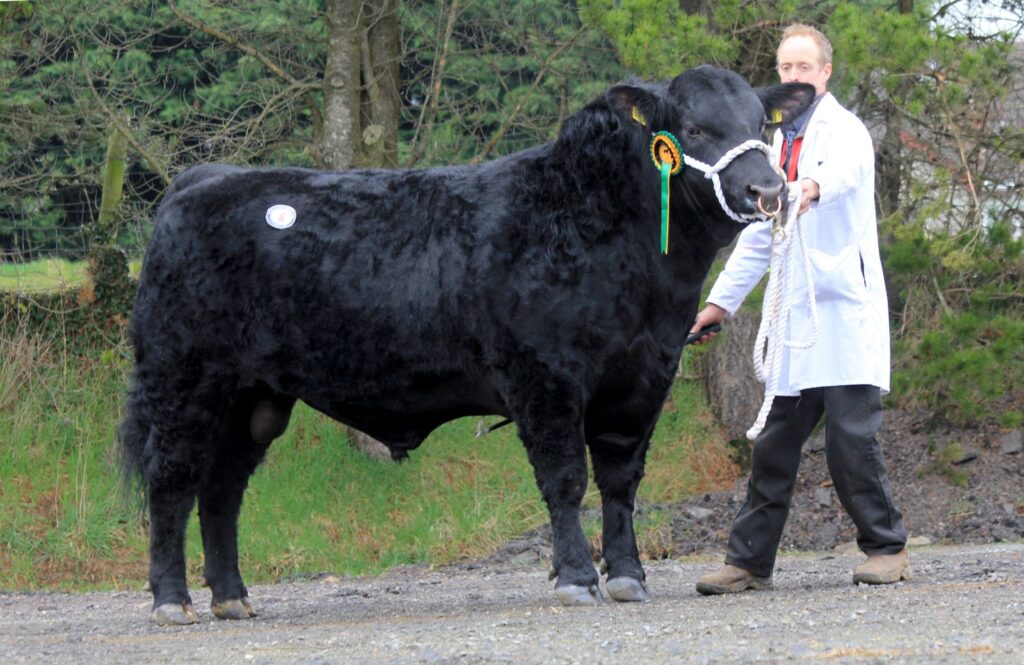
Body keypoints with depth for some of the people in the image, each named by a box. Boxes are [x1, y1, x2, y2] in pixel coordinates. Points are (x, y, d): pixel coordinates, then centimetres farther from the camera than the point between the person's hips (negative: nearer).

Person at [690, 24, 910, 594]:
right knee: (774, 445, 4)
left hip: (847, 308, -7)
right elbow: (759, 234, 29)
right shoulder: (780, 141, 21)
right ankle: (749, 561, 7)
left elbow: (842, 170, -29)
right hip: (797, 317, 7)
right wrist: (722, 300, 23)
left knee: (851, 439, -11)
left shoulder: (843, 129, -3)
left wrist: (811, 187, -52)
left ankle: (887, 550, 1)